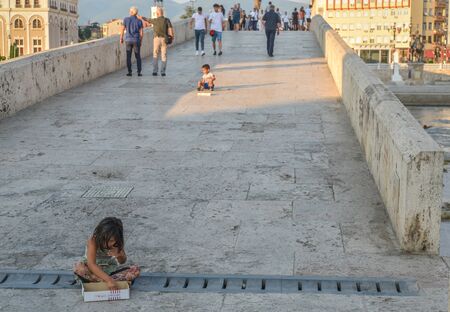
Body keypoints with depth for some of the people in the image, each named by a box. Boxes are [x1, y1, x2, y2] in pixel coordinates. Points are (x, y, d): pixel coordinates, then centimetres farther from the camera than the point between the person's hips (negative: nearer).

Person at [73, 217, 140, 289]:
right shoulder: (93, 241, -29)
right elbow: (91, 264, -40)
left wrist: (119, 255, -26)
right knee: (79, 267, -38)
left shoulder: (118, 243, -16)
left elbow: (122, 262, -1)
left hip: (109, 269, 3)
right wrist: (108, 280, -50)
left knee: (136, 270, -20)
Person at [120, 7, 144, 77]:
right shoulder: (139, 21, -4)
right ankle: (139, 72, 1)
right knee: (138, 56, 9)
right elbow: (141, 33, -5)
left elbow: (122, 30, -3)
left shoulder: (126, 19, -4)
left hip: (128, 40, 0)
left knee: (128, 56, 8)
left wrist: (121, 39, 10)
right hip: (136, 40, 0)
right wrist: (141, 41, 9)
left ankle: (130, 72, 5)